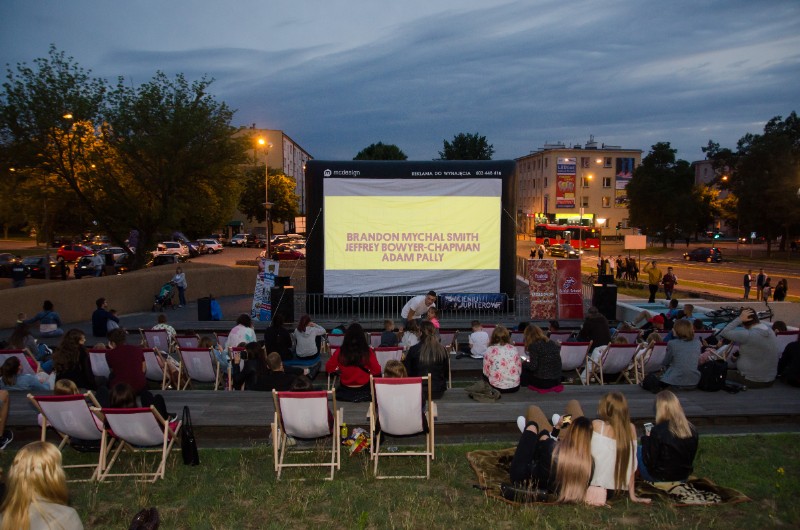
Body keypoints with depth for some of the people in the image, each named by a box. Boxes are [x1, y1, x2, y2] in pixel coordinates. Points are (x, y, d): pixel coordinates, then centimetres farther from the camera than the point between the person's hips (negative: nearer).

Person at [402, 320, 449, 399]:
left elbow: (407, 372, -3)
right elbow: (446, 372, 6)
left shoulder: (413, 350, -12)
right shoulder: (442, 350, -5)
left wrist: (403, 360, 16)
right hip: (438, 392, 3)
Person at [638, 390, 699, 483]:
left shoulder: (657, 431, -26)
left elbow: (649, 462, -19)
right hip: (683, 478, 6)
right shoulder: (692, 429, -9)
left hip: (660, 478, -5)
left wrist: (646, 439, -7)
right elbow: (691, 458, 4)